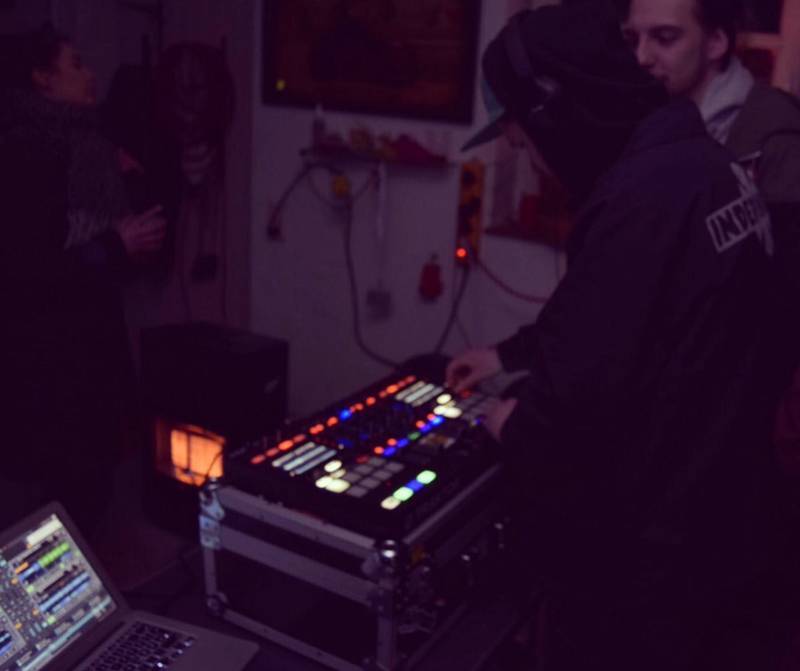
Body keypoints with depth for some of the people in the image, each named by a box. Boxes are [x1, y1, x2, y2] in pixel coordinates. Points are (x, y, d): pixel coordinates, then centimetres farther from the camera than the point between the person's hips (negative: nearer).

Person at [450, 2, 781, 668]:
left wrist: (516, 426, -8)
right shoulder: (696, 159, 6)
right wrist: (511, 353, 24)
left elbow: (586, 389, -29)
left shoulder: (644, 196, -28)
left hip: (643, 553, -9)